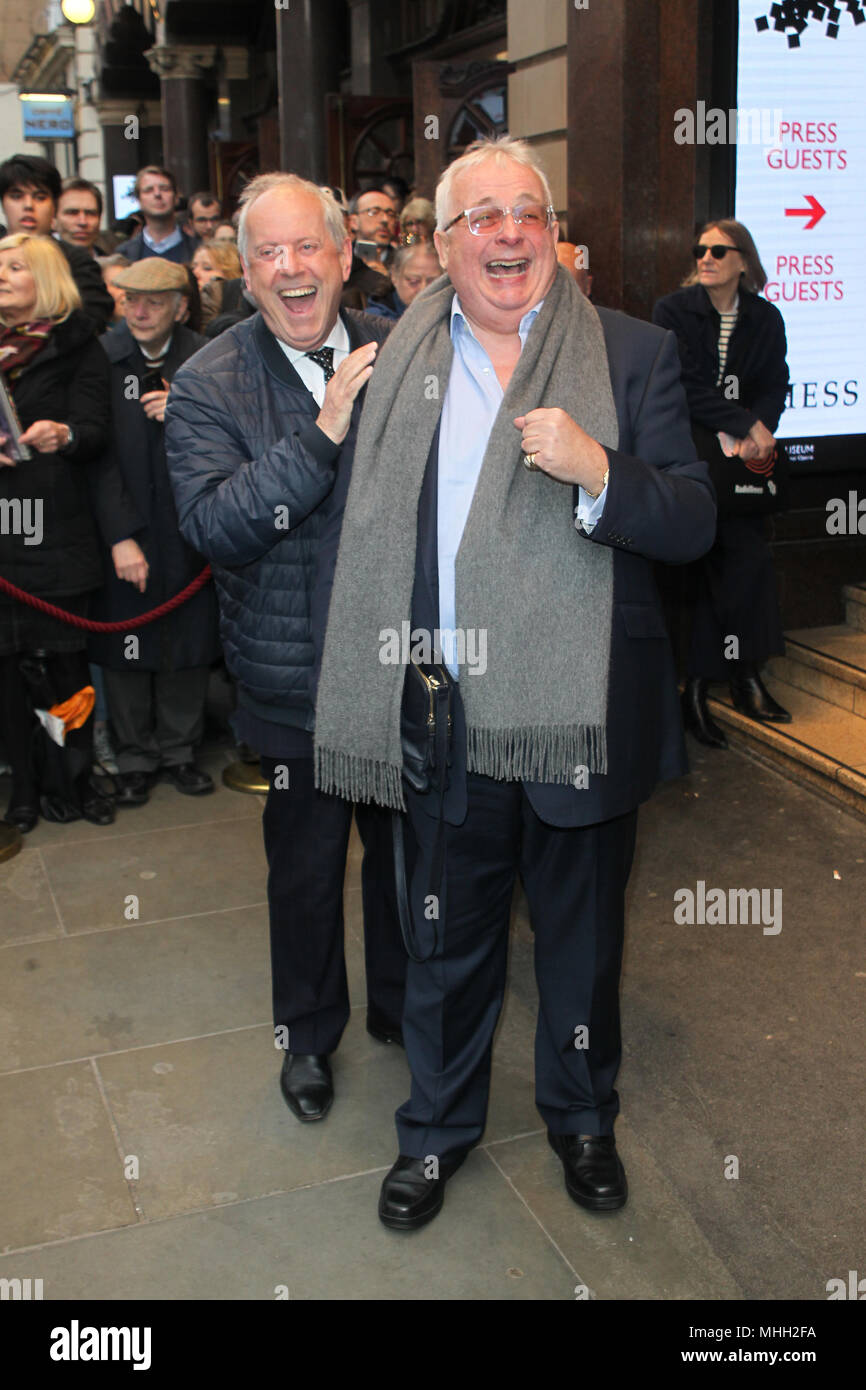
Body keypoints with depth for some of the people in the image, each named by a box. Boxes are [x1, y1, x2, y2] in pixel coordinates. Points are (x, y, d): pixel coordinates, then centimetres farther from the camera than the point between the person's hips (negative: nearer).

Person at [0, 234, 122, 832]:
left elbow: (95, 429, -7)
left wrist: (64, 435, -29)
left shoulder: (78, 347, 5)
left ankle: (73, 779, 15)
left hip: (58, 529, -3)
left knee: (63, 657, 1)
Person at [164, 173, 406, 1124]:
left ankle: (400, 1004, 45)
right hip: (297, 679, -2)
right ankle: (309, 1033, 39)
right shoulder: (209, 386, -11)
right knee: (305, 864, 15)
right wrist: (321, 433, -31)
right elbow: (212, 527, -23)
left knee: (403, 847, 20)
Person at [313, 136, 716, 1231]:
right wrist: (366, 680, 2)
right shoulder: (391, 365, 2)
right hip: (442, 719, 1)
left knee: (582, 939, 18)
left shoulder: (633, 356, -3)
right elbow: (350, 535, 7)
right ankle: (437, 1126, 42)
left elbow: (693, 525, -8)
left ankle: (581, 1117, 44)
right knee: (447, 942, 18)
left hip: (581, 716, -1)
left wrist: (597, 471, -26)